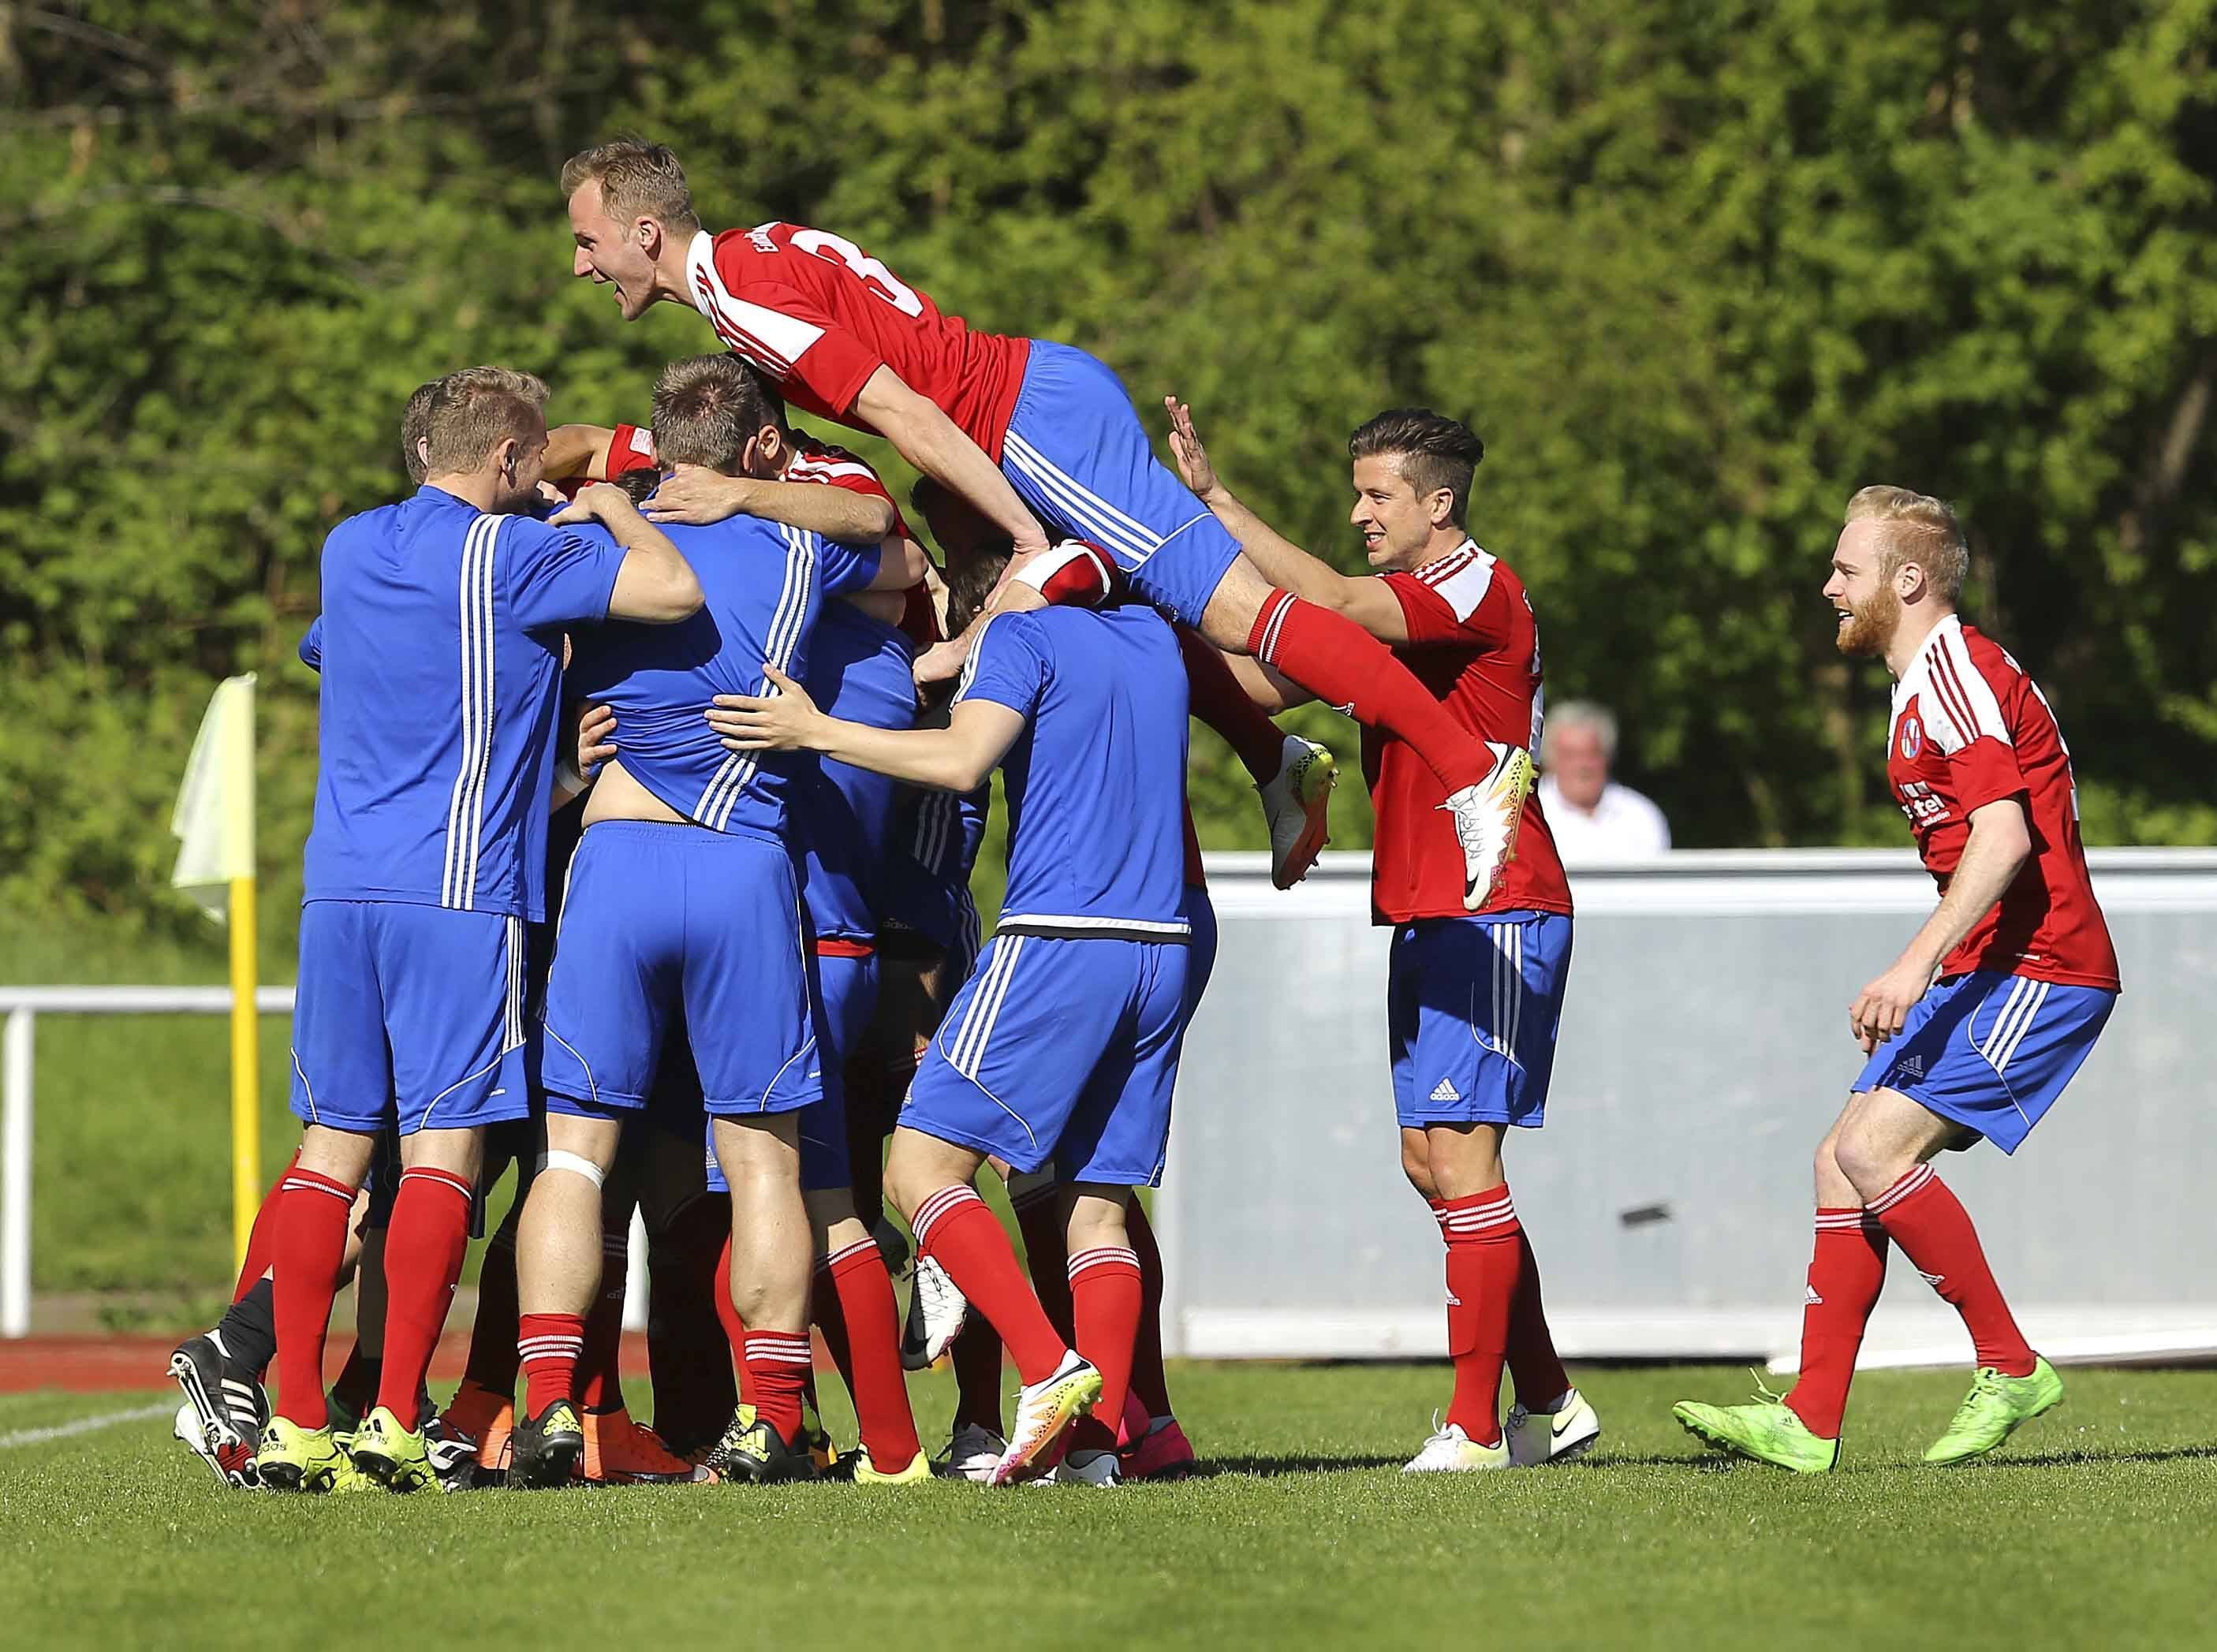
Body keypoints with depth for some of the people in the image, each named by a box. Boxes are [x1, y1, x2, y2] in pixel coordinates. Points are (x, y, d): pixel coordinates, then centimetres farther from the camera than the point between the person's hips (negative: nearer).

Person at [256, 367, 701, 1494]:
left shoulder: (349, 549, 15)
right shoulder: (513, 556, -5)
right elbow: (675, 590, -16)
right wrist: (616, 513, 6)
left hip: (338, 886, 6)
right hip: (460, 892, -6)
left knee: (334, 1142, 6)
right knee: (442, 1146, -4)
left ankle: (294, 1424, 0)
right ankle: (396, 1423, -12)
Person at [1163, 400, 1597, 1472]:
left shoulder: (1479, 589, -11)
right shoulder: (1402, 608, 19)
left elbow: (1333, 605, -25)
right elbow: (1277, 678, 12)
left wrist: (1215, 499, -25)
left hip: (1493, 917, -10)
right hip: (1427, 918, 10)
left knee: (1460, 1158, -12)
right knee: (1431, 1163, 9)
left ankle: (1476, 1429, -11)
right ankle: (1547, 1403, 17)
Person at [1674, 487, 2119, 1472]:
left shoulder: (1956, 676, -14)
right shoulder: (1925, 685, 18)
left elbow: (2004, 835, -26)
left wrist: (1918, 963, -32)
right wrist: (1929, 971, 23)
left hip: (2038, 973, -10)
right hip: (1988, 973, 10)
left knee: (1873, 1148, -19)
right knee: (1840, 1159, 4)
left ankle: (2012, 1370, -8)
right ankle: (1810, 1424, 3)